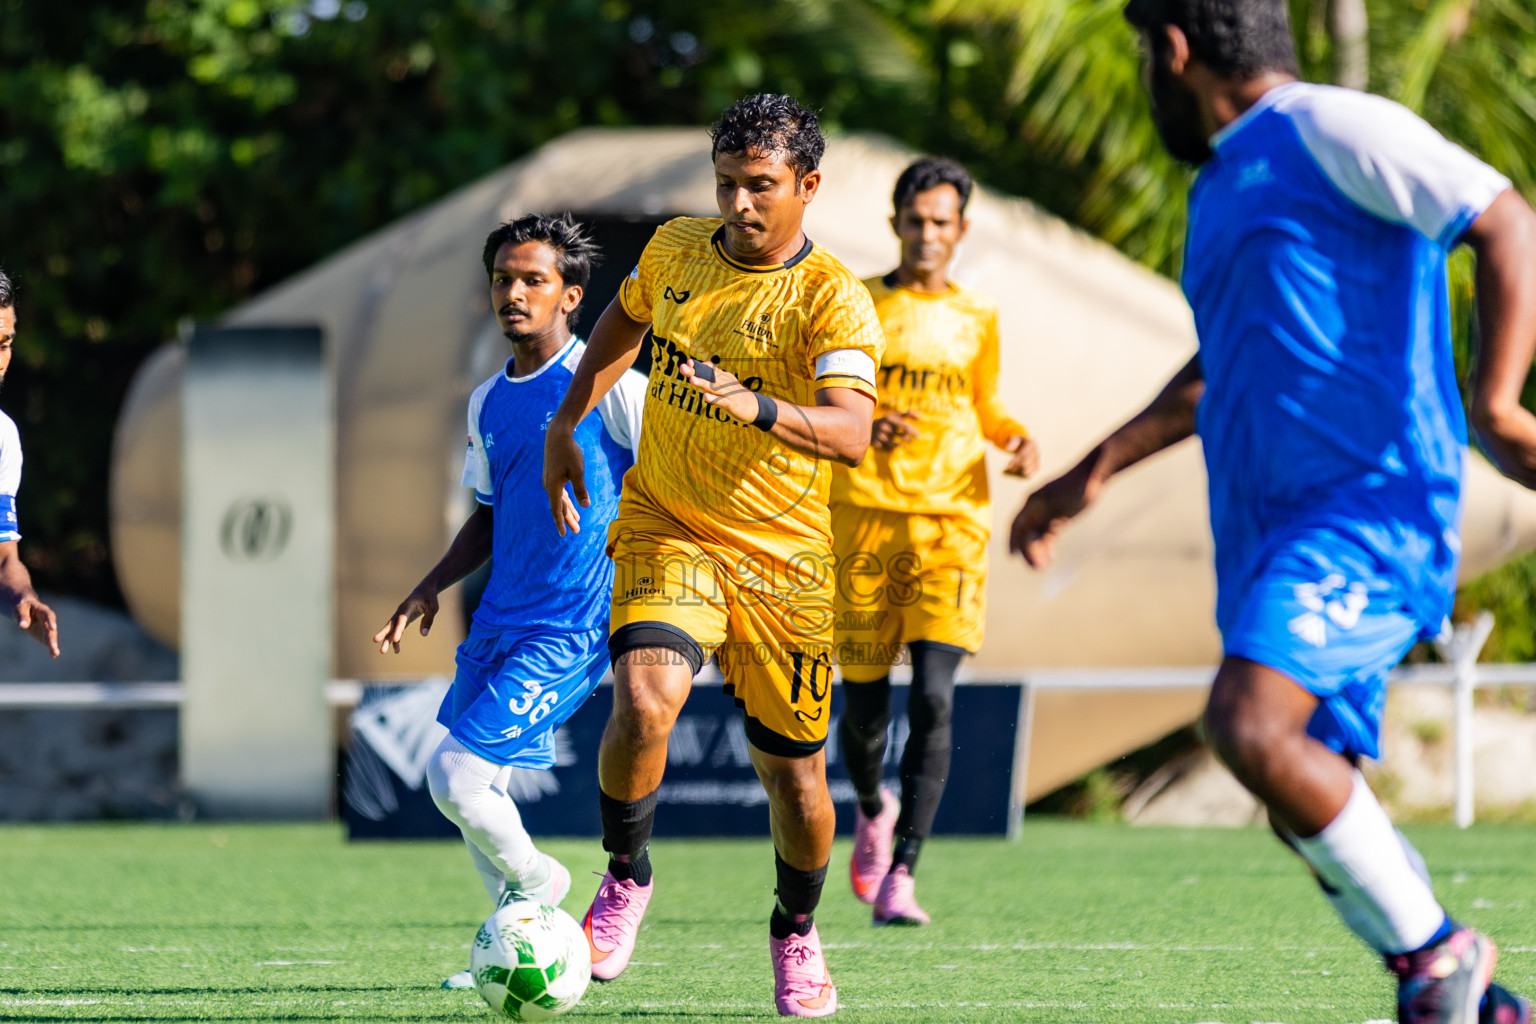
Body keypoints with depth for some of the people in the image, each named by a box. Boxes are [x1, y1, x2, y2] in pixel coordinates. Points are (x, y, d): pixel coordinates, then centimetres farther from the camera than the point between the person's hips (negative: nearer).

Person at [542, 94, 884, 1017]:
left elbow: (850, 432, -29)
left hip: (780, 557, -2)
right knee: (645, 699, -26)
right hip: (665, 530, 2)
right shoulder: (675, 250, 1)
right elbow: (626, 321, 25)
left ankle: (797, 936, 34)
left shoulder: (833, 300, -14)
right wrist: (567, 424, 20)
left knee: (793, 770, 6)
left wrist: (757, 407, -45)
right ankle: (627, 878, -1)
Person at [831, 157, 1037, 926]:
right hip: (864, 515, -1)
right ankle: (872, 808, 39)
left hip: (953, 522, 1)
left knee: (934, 697, -15)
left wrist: (1017, 438, 7)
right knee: (864, 704, 4)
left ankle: (900, 876, -16)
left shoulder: (976, 318, 13)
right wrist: (862, 428, -15)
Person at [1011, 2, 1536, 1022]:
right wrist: (1094, 473, 41)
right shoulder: (1224, 185, 24)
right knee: (1310, 804, 2)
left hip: (1368, 506, -9)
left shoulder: (1331, 128, -4)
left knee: (1252, 726, -27)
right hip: (1271, 534, 10)